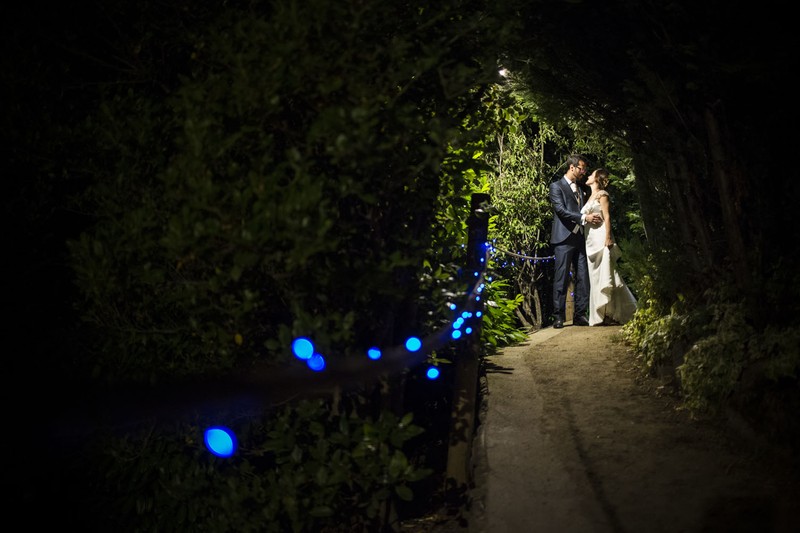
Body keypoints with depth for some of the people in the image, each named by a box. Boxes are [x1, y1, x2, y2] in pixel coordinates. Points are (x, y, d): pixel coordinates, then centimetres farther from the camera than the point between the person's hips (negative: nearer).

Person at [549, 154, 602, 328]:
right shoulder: (556, 186, 0)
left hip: (579, 239, 7)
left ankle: (580, 315, 7)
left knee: (583, 278, 2)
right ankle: (558, 317, -3)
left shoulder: (579, 189, 23)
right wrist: (584, 218, -17)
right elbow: (560, 210, -13)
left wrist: (591, 216, 5)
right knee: (561, 278, -6)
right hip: (564, 239, -7)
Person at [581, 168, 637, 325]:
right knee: (595, 277, 6)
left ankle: (611, 314, -7)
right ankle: (600, 315, 8)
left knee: (605, 275, -9)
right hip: (591, 241, 8)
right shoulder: (590, 197, 21)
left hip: (601, 239, -8)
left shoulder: (602, 194, -2)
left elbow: (607, 217, -10)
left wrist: (608, 239, -18)